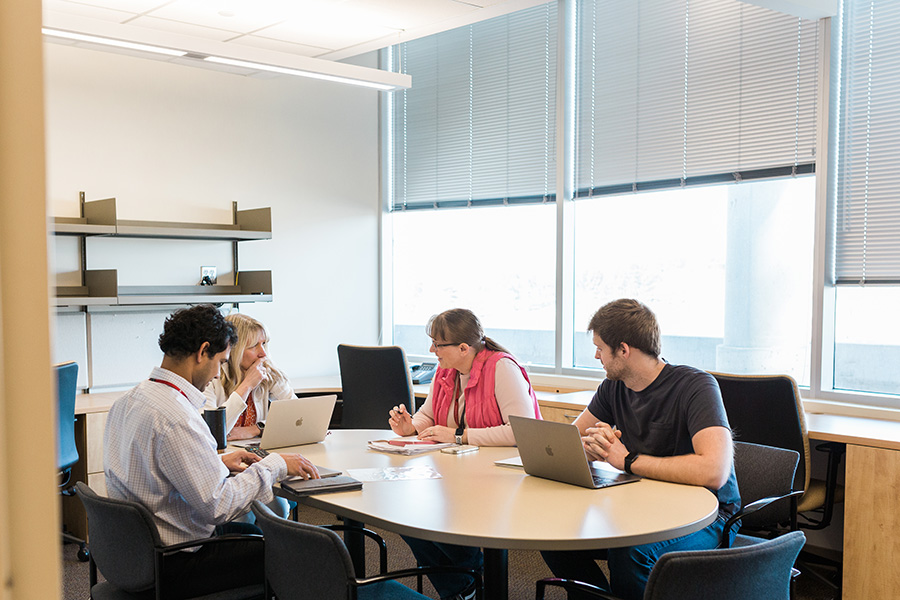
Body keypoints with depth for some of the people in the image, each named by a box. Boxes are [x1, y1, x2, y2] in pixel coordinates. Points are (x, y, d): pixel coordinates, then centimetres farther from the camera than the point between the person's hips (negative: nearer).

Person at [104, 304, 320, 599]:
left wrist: (218, 462, 12)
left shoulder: (127, 400, 2)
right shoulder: (177, 420, -28)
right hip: (172, 567, -10)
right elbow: (218, 505, -26)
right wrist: (274, 465, -14)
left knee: (253, 532, 27)